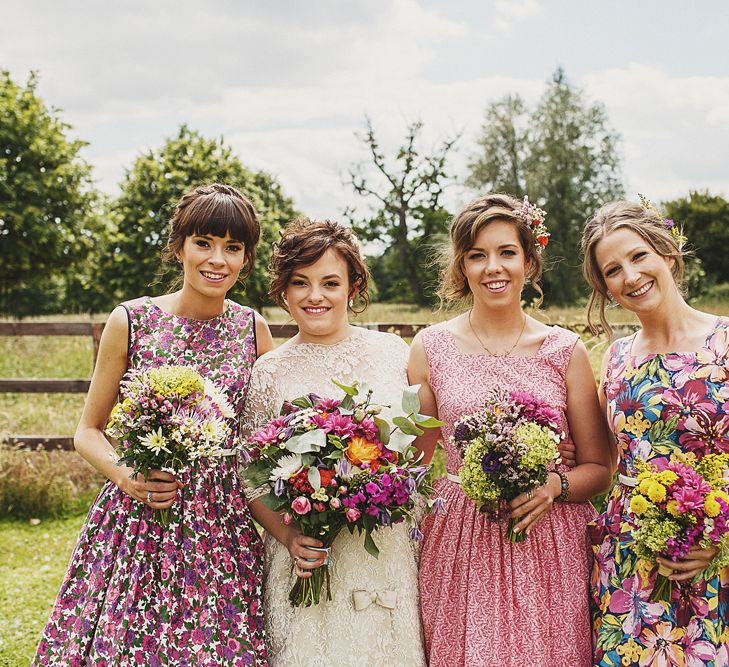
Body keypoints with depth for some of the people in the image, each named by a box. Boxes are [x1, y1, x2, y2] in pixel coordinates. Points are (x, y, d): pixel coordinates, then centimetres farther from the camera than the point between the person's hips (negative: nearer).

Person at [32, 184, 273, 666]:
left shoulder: (253, 329, 3)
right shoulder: (131, 322, -2)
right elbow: (89, 431, 6)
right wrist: (124, 474, -13)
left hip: (222, 526, 1)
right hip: (136, 518, -1)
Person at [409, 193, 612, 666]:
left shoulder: (566, 351, 1)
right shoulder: (431, 348, 2)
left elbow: (598, 468, 5)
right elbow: (416, 463, 9)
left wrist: (555, 484, -14)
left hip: (549, 548, 0)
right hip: (459, 550, 0)